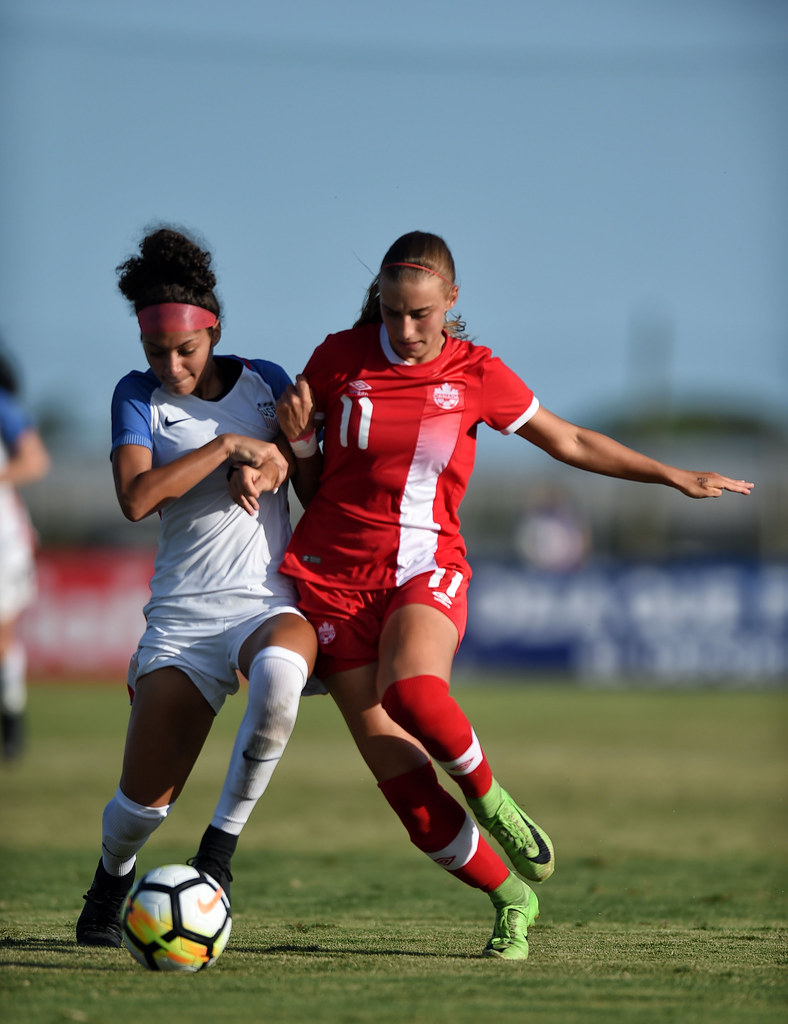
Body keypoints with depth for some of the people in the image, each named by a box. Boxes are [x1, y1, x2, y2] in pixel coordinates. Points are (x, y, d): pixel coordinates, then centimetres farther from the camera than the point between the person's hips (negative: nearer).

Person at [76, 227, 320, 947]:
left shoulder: (266, 382, 10)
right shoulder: (138, 397, 5)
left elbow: (318, 492, 15)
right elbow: (135, 497, -12)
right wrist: (228, 446, -12)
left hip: (273, 606, 0)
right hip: (183, 616, 0)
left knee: (279, 672, -39)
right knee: (144, 802, -10)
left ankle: (221, 848, -19)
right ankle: (112, 877, 28)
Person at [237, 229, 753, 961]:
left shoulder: (474, 374, 2)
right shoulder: (340, 358, 2)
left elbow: (570, 443, 13)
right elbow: (294, 446, 16)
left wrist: (675, 477, 11)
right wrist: (281, 449, -8)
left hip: (427, 570, -1)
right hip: (334, 575, 1)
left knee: (412, 692, -37)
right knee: (403, 782, -10)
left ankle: (488, 797, -7)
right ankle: (511, 899, 10)